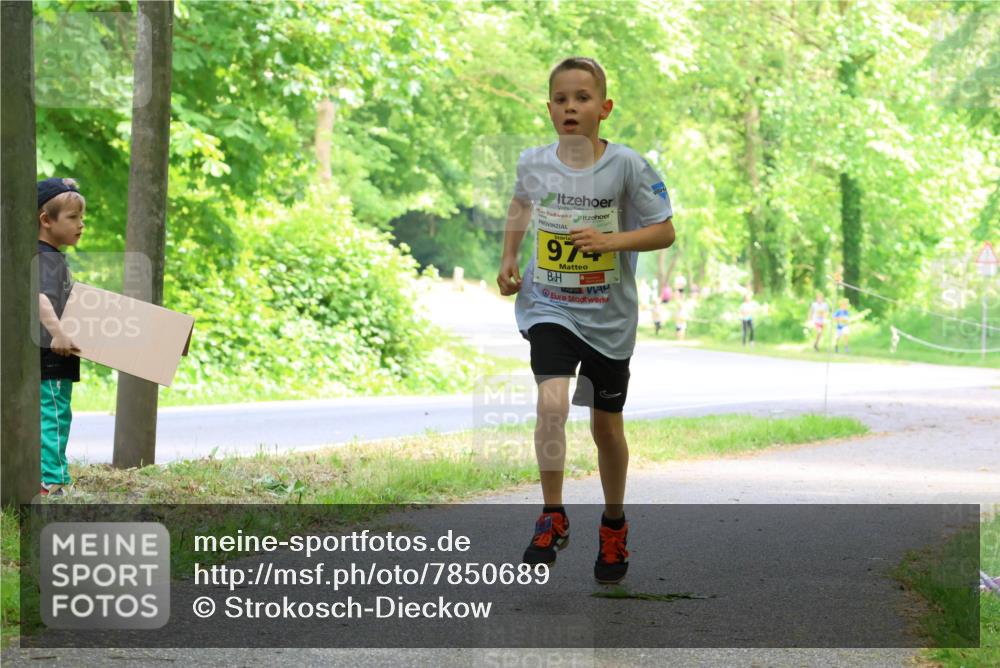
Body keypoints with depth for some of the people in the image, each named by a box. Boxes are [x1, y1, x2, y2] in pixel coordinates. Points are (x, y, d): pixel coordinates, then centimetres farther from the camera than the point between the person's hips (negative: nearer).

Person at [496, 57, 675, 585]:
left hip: (608, 317, 0)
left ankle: (614, 525, 34)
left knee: (606, 426, 12)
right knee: (552, 403, -23)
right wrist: (509, 259, 11)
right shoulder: (533, 163, -4)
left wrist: (609, 241, -22)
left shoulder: (627, 166, -12)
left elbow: (664, 232, -8)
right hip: (548, 308, 1)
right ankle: (552, 518, -9)